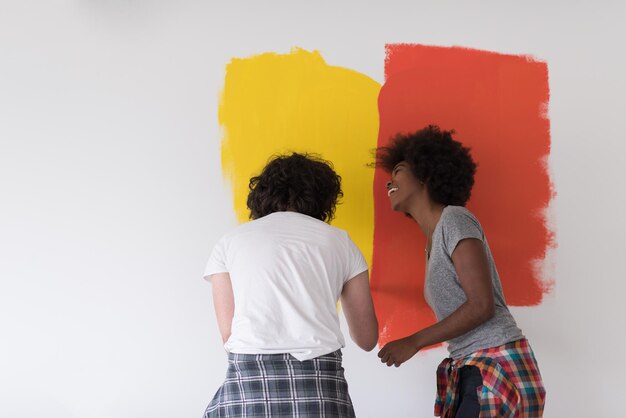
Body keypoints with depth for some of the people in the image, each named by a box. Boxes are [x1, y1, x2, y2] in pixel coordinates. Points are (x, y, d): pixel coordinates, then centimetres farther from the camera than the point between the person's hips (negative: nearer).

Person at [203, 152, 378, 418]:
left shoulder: (230, 242, 15)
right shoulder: (339, 241, 16)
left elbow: (229, 335, 7)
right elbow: (366, 339, 20)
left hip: (247, 386, 0)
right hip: (321, 390, 1)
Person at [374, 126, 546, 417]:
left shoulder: (455, 219, -8)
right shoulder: (433, 243, 17)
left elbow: (482, 305, -16)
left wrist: (413, 342, -11)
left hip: (498, 367, -8)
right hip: (470, 372, 8)